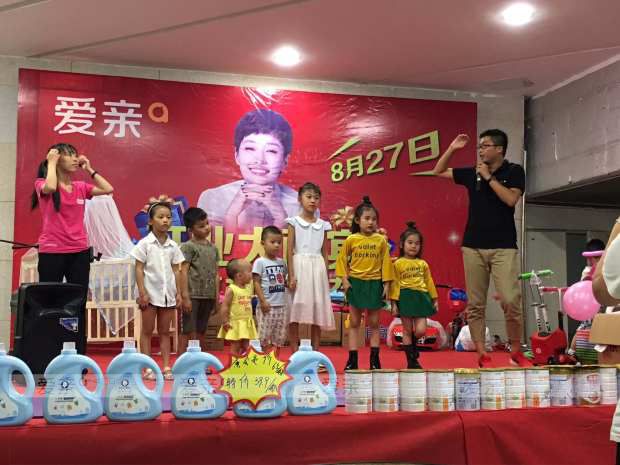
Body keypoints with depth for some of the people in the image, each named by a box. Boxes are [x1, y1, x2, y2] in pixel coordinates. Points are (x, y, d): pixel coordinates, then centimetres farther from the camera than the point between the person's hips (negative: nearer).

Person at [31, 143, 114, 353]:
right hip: (51, 252, -4)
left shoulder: (81, 187, 11)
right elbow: (50, 187, -25)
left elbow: (108, 189, 2)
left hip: (79, 252, 4)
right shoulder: (42, 184, -2)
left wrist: (89, 169, 7)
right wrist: (51, 162, -11)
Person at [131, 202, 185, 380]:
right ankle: (148, 368, 7)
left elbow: (176, 270, 10)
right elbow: (139, 269, -6)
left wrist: (178, 292, 5)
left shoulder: (172, 245, 7)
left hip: (168, 294, 4)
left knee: (165, 331, 9)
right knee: (147, 331, 4)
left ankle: (166, 367, 12)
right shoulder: (145, 243, -5)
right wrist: (142, 293, -12)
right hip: (151, 293, -4)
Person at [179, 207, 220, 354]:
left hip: (208, 296, 6)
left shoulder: (213, 248, 12)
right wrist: (185, 296, -15)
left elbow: (215, 274, 13)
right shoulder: (188, 246, -5)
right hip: (193, 295, -6)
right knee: (187, 332, -3)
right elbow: (184, 272, -10)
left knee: (201, 333, 15)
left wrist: (217, 297, 10)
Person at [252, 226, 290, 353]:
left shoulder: (281, 262, 11)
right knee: (265, 335, 0)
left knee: (280, 336, 9)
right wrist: (263, 301, -15)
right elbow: (257, 283, -8)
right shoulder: (260, 262, -6)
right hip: (268, 305, -6)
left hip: (282, 305, 6)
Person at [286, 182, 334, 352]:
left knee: (318, 310, 5)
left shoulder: (323, 225, 10)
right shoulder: (294, 221, 0)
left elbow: (325, 252, 12)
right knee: (296, 310, -3)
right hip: (300, 265, -3)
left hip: (317, 267, 4)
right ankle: (295, 353, 4)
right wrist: (291, 275, -11)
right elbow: (289, 250, -4)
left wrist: (326, 276, 7)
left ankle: (315, 352, 13)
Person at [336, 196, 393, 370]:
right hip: (355, 283, 0)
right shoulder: (351, 240, -2)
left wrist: (386, 284, -2)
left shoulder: (381, 240, -1)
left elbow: (386, 262, 1)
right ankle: (352, 360, 9)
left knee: (374, 323, 7)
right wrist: (344, 279, -5)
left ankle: (374, 359, 14)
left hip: (374, 284, 0)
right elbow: (342, 259, 4)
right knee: (354, 323, 5)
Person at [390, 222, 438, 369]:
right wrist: (394, 303, -9)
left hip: (421, 298, 3)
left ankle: (412, 344, 28)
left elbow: (429, 282, 14)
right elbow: (394, 284, -4)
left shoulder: (423, 264, 11)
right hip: (405, 297, -3)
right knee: (407, 330, 3)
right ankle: (411, 360, 12)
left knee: (420, 331, -6)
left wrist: (434, 300, 12)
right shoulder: (398, 264, -1)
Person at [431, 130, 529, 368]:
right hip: (473, 247, 4)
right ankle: (482, 355, 7)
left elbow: (510, 199, -13)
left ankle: (517, 352, 5)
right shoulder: (471, 173, 11)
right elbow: (438, 172, 19)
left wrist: (489, 177, -8)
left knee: (510, 301, -12)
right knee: (475, 304, 1)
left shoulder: (514, 171, 3)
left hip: (503, 247, -3)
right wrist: (451, 149, 8)